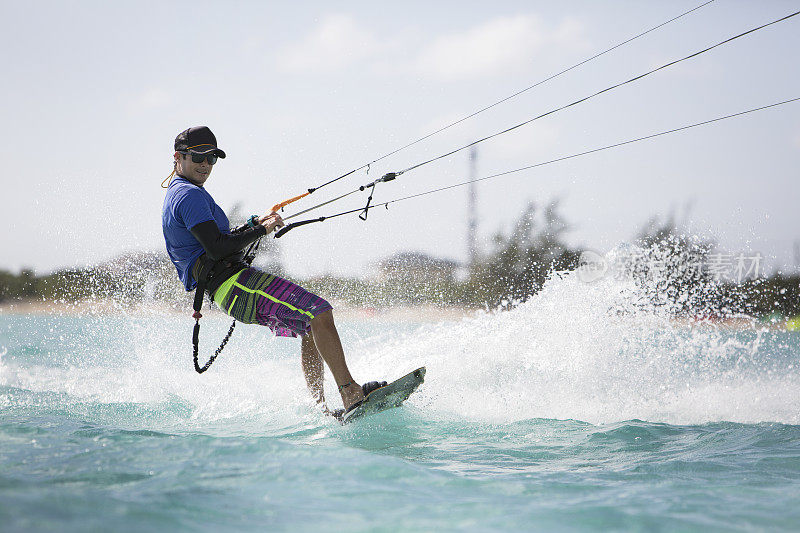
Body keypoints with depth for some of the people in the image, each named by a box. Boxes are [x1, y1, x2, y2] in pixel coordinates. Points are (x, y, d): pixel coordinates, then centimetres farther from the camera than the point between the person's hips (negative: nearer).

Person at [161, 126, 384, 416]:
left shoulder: (174, 196, 23)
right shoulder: (190, 194, -11)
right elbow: (218, 249, -20)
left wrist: (254, 224, 20)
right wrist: (262, 230, -9)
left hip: (229, 290, 11)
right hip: (235, 284, -11)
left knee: (310, 327, 15)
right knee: (320, 313, -19)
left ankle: (320, 409, 7)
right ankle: (350, 392, -27)